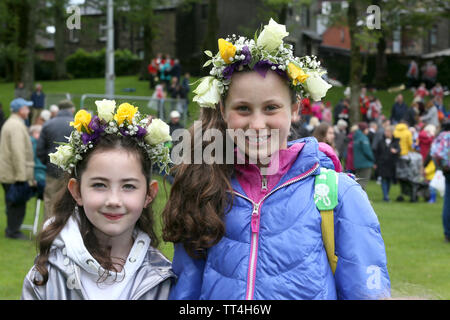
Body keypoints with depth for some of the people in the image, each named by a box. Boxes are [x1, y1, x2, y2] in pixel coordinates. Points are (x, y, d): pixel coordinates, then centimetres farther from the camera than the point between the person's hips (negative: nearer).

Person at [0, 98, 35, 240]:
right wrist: (21, 176, -23)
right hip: (15, 174, -10)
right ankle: (13, 231, 2)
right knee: (17, 203, -3)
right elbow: (18, 152, -23)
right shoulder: (17, 126, -17)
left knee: (12, 203, 17)